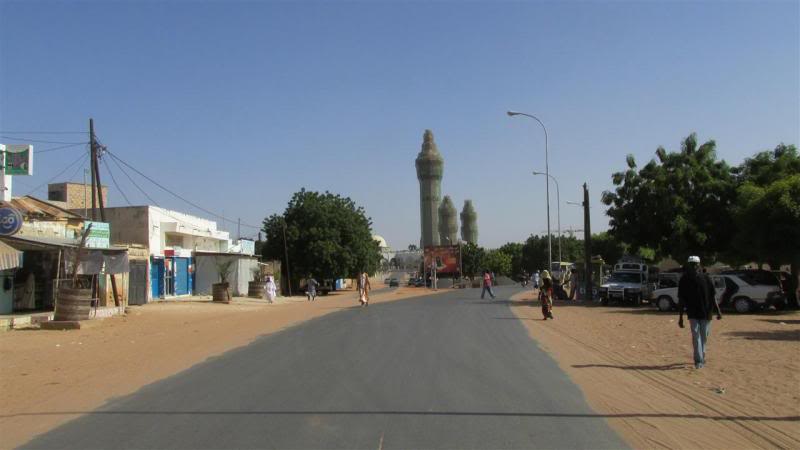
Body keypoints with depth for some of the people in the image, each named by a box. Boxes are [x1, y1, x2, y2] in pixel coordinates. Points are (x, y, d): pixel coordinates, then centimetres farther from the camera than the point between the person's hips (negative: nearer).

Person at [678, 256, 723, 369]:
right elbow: (681, 300, -1)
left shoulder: (706, 278, -2)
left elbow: (712, 296, 3)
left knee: (704, 337, 9)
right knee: (696, 336, -10)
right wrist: (680, 317, -2)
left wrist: (718, 311, -3)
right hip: (693, 314, -1)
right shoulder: (684, 280, -3)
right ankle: (699, 360, -8)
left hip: (706, 313, 1)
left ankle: (701, 358, 28)